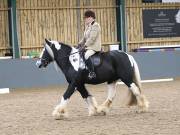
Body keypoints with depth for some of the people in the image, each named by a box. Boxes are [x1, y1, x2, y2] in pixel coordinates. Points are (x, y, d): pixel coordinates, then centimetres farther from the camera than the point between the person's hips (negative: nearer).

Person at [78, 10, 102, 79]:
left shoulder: (95, 26, -12)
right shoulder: (87, 26, 18)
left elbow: (92, 38, -21)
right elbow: (85, 37, 23)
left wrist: (85, 45, -23)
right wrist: (80, 43, 9)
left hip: (94, 47, -11)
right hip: (88, 47, 11)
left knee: (86, 55, -35)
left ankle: (92, 72, -33)